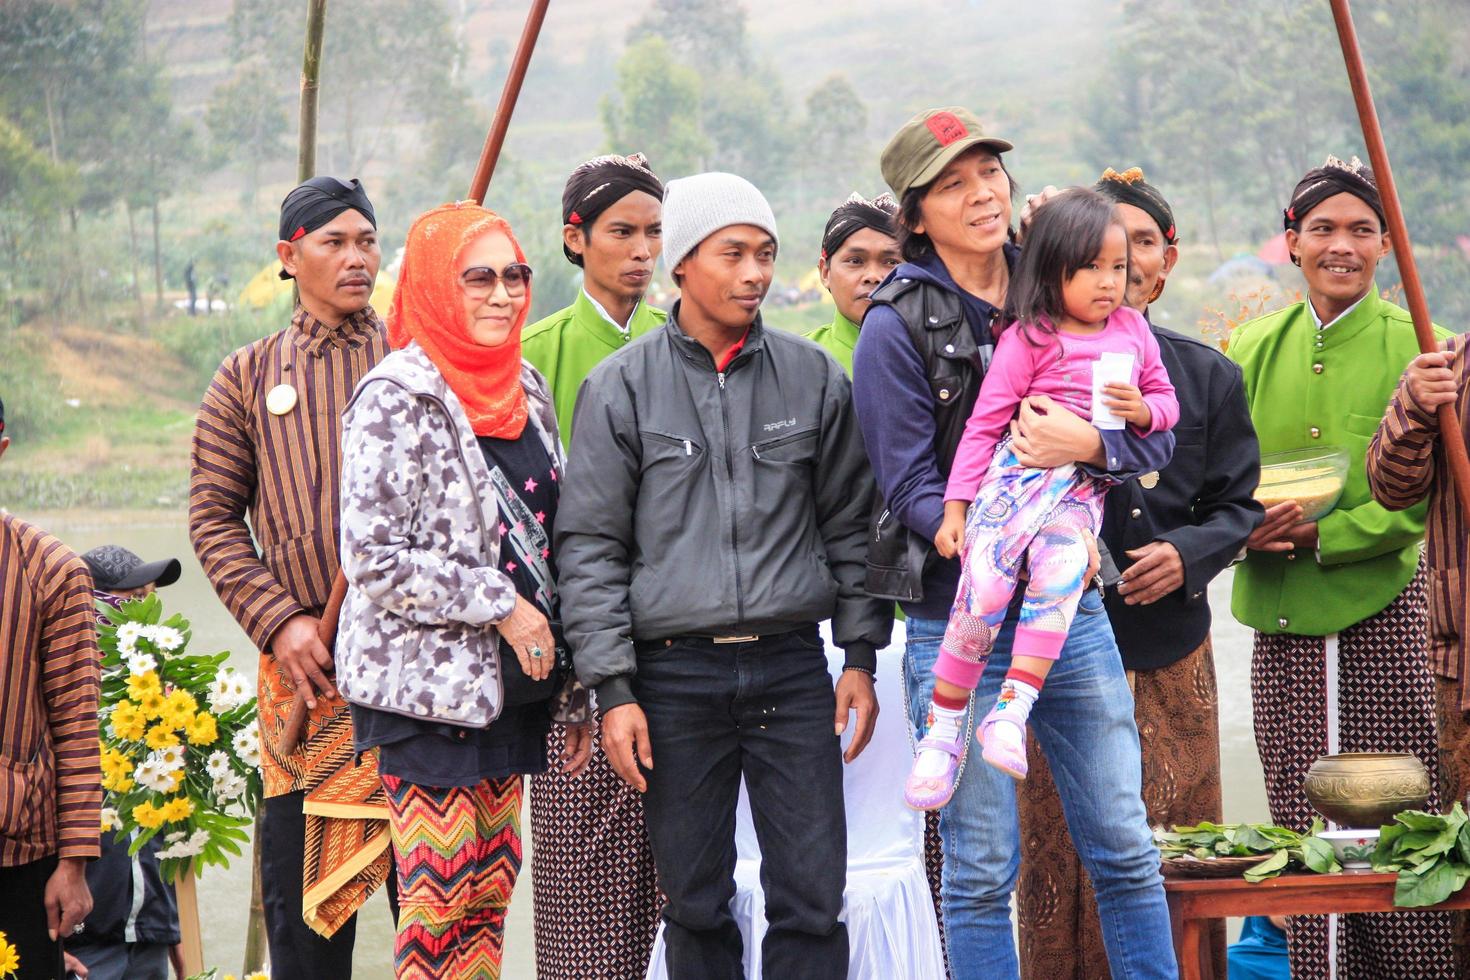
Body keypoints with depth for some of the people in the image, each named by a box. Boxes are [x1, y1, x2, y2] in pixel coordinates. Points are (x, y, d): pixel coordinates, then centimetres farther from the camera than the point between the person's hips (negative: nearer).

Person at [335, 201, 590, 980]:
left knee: (492, 888, 10)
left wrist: (573, 696, 15)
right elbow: (373, 558, -16)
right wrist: (500, 606, -16)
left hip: (511, 684, 7)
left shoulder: (525, 389, 11)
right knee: (438, 900, -8)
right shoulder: (396, 399, -11)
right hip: (428, 690, -7)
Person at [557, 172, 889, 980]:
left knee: (811, 898, -3)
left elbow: (849, 524, 13)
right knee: (695, 904, 6)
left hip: (793, 670, 1)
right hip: (675, 676, -1)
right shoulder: (621, 388, 2)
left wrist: (861, 656, 7)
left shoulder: (812, 377, 7)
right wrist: (613, 691, -5)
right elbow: (590, 547, 1)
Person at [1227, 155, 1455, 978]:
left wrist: (1323, 534, -16)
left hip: (1386, 609, -3)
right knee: (1303, 825, 3)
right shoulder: (1254, 351, 11)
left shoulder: (1417, 349, -1)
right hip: (1284, 619, 3)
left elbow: (1427, 494, -6)